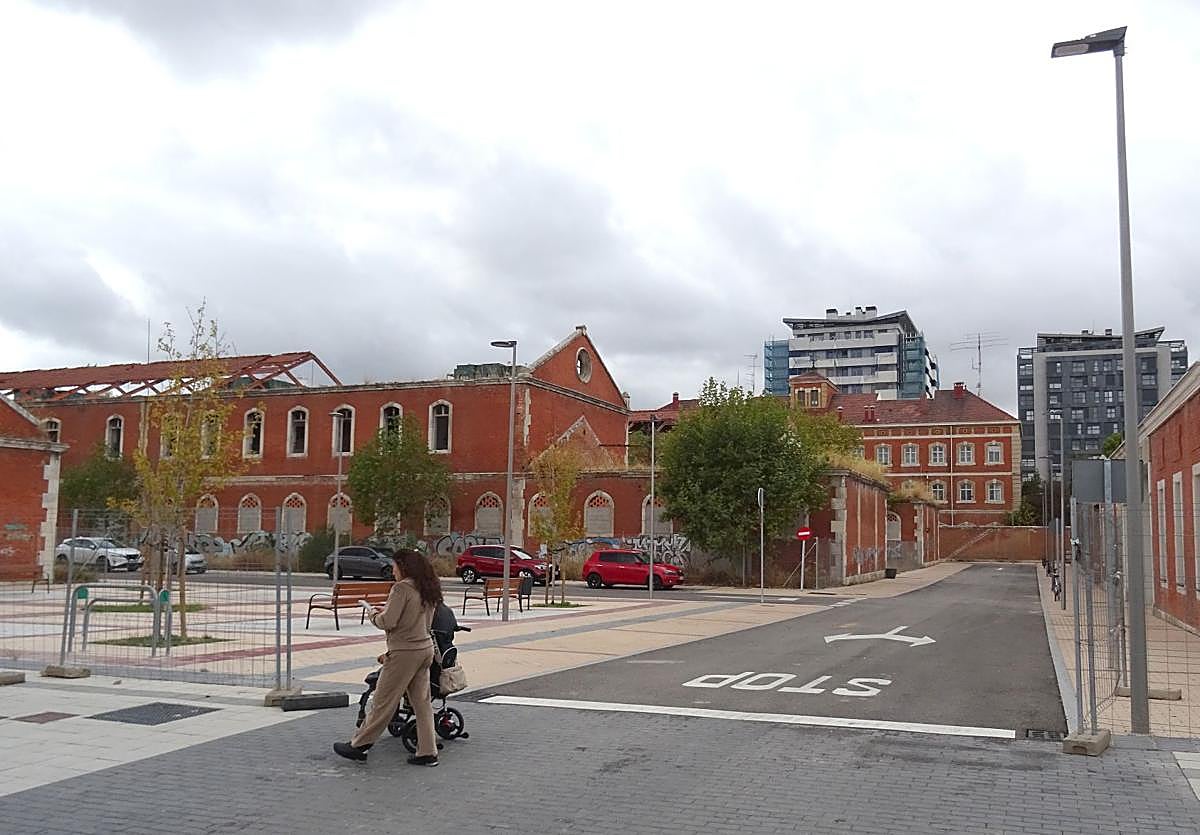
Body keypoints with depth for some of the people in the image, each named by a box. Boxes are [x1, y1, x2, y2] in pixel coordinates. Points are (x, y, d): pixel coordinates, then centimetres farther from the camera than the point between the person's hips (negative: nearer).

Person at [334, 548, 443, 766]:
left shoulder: (402, 588, -15)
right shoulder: (428, 589, 11)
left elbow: (388, 622, -19)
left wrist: (375, 616, 3)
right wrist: (386, 612, 13)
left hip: (405, 652, -8)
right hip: (426, 648, 8)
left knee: (383, 702, 2)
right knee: (422, 702, 10)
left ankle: (359, 746, 13)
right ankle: (427, 752, 11)